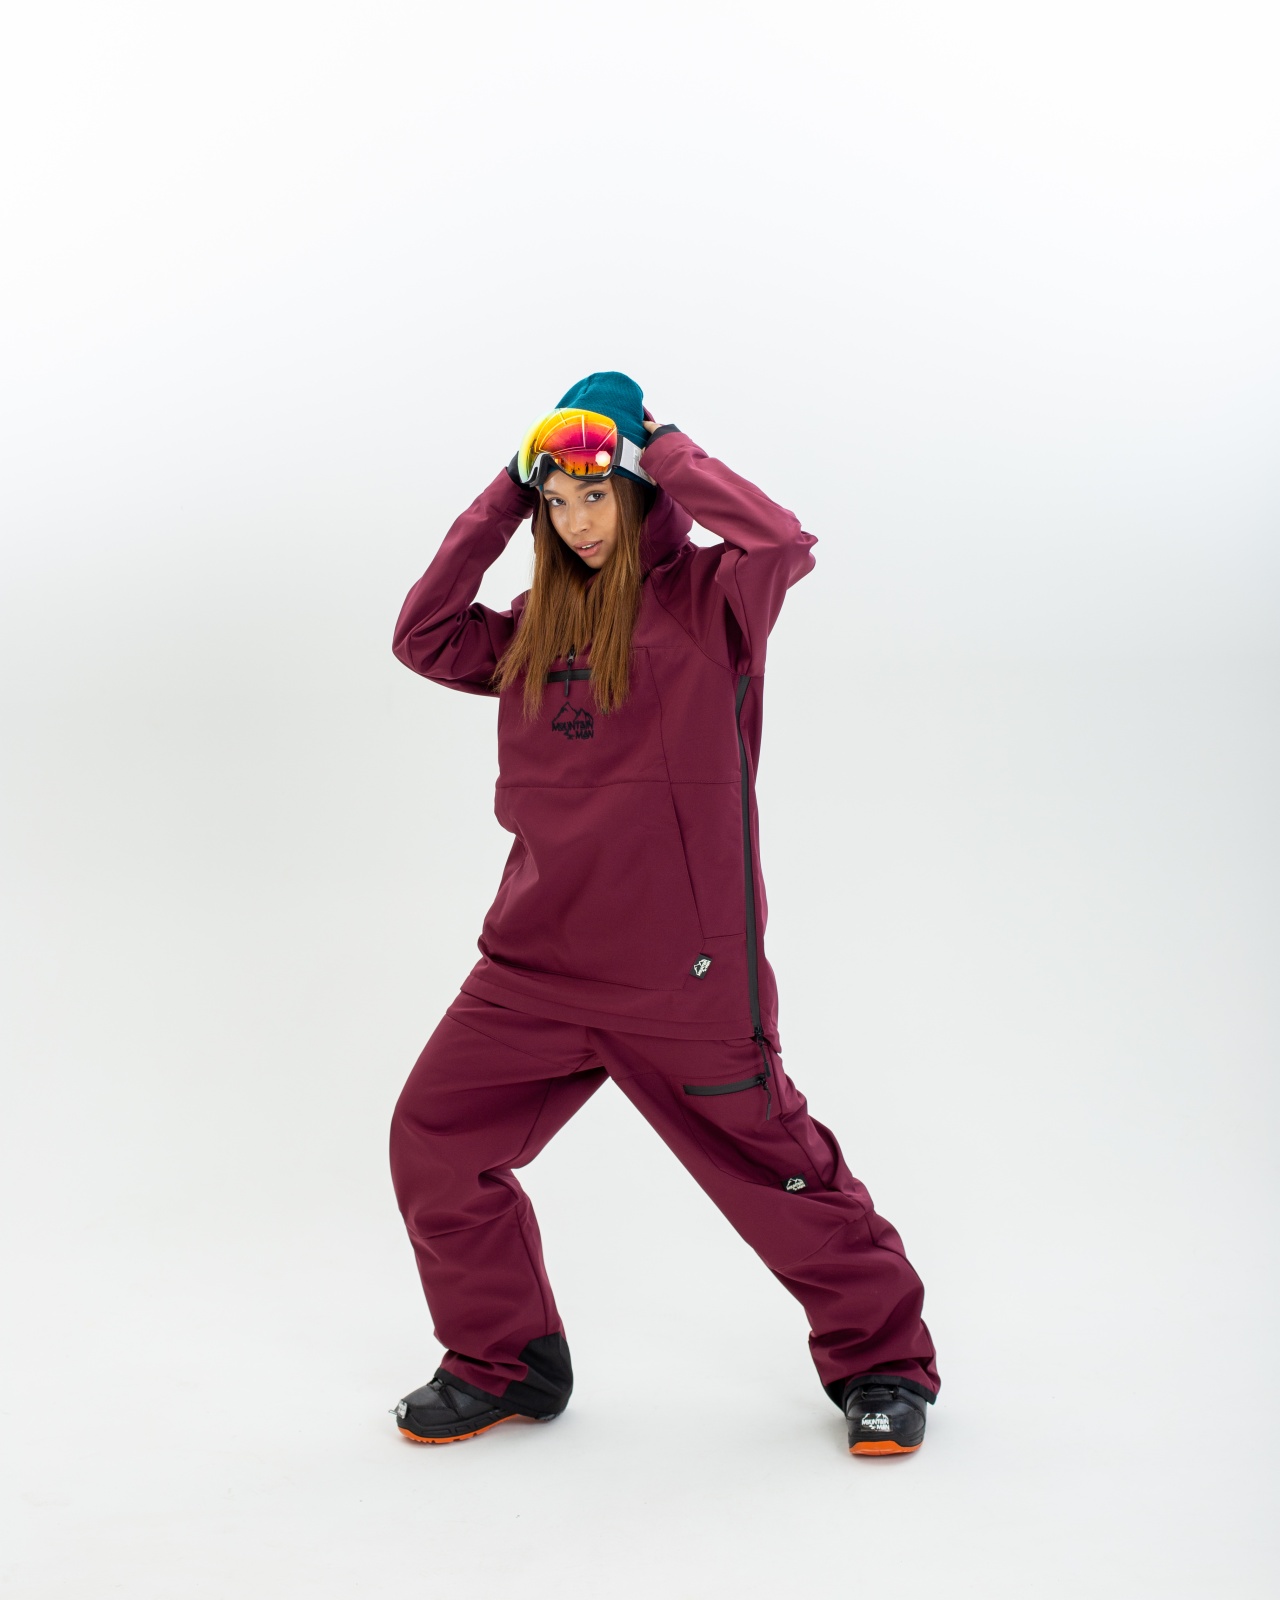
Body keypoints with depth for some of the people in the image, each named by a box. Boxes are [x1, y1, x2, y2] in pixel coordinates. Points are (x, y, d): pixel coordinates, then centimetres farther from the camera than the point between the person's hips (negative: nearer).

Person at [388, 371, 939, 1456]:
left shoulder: (707, 595, -4)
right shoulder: (541, 621, 13)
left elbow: (783, 543, -23)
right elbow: (425, 638, 9)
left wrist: (666, 452, -11)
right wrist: (504, 500, 7)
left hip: (684, 969, -5)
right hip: (535, 960, 6)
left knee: (774, 1164, 4)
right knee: (434, 1141, 3)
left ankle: (882, 1360, 27)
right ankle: (505, 1363, 23)